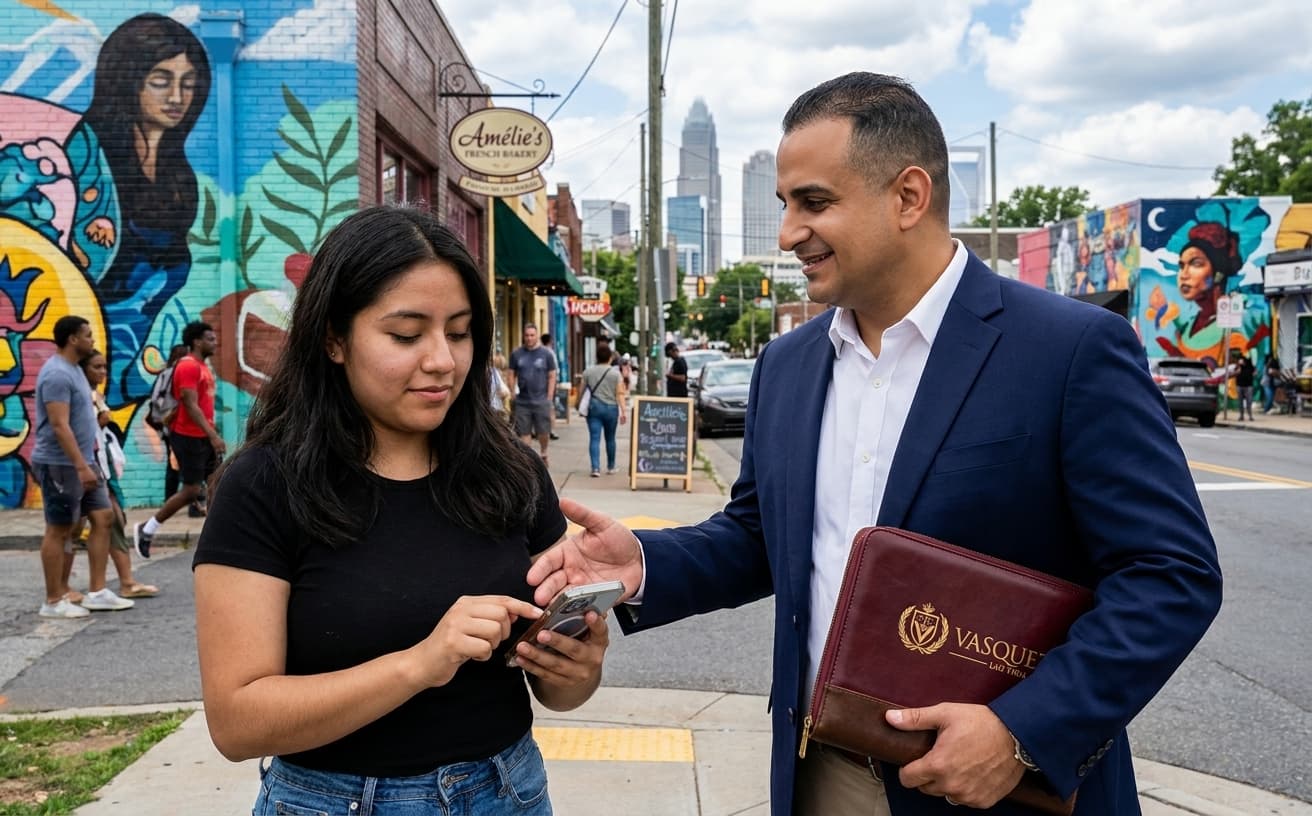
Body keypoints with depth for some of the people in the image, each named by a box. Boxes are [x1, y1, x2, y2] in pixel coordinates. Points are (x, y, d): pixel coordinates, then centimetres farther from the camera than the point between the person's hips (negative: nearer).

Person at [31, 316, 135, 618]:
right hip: (61, 465, -10)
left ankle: (97, 592, 13)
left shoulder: (73, 369, 14)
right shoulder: (58, 374, -18)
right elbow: (59, 425, -24)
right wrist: (81, 466, -27)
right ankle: (53, 601, 8)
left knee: (102, 518, 8)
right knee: (58, 530, -1)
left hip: (82, 462, 10)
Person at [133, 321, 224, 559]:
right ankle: (146, 529, 10)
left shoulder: (203, 367, 15)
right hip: (189, 437, -9)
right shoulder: (188, 366, -15)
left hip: (203, 436, 9)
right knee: (191, 490, -4)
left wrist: (213, 435, 19)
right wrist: (213, 436, -27)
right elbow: (191, 406, -22)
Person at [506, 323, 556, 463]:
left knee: (543, 433, 3)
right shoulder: (516, 354, 6)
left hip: (541, 401, -1)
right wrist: (512, 395, 2)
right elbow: (512, 376, 9)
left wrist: (549, 399, -3)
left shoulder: (546, 354, 2)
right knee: (524, 433, 2)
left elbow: (552, 377, 2)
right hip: (522, 401, 1)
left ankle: (543, 454, 29)